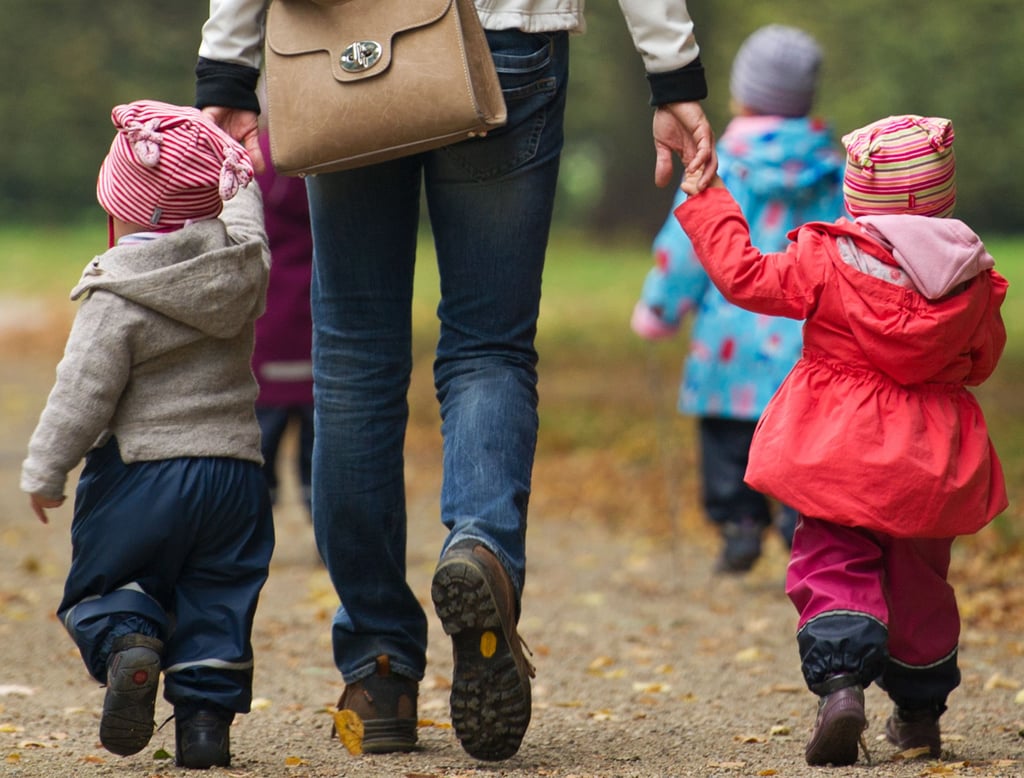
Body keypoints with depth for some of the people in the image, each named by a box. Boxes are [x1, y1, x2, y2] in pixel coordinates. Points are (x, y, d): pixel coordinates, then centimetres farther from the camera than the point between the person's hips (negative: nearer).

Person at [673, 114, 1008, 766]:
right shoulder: (973, 279, -1)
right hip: (931, 461, 3)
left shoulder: (827, 261, -10)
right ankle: (920, 710, 28)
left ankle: (840, 681, -24)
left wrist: (709, 205, 7)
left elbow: (744, 275, -5)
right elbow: (983, 360, 12)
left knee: (833, 564, 1)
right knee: (919, 575, 18)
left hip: (842, 449, -3)